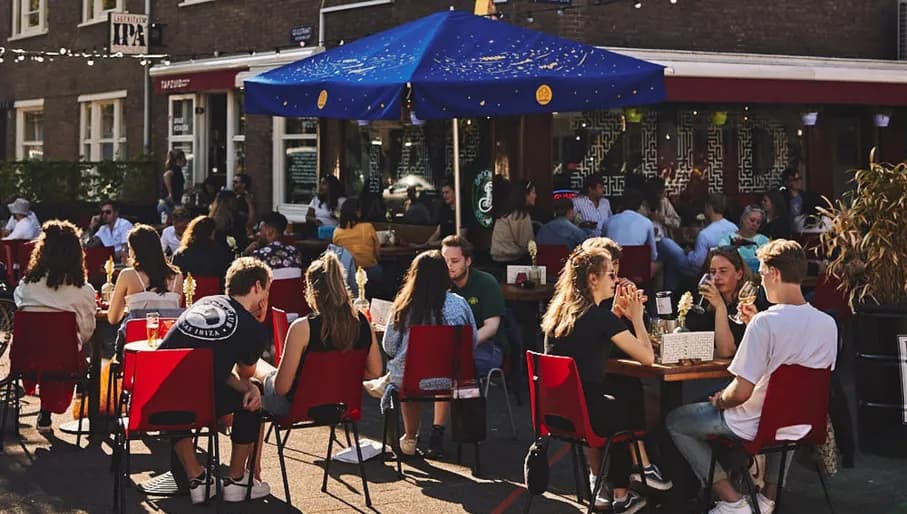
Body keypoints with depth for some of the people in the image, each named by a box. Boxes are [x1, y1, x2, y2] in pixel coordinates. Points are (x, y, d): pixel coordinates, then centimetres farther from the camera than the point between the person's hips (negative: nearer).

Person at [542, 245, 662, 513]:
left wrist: (616, 313, 19)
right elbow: (647, 357, -10)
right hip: (585, 414, -7)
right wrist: (636, 316, 2)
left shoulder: (558, 312, 7)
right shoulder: (600, 316, -15)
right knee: (634, 410, 22)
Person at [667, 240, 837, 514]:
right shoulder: (828, 324, -6)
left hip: (756, 425, -7)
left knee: (675, 421, 14)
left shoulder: (764, 322, -27)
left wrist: (719, 400, -4)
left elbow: (741, 392, -25)